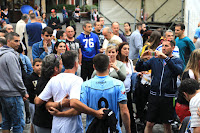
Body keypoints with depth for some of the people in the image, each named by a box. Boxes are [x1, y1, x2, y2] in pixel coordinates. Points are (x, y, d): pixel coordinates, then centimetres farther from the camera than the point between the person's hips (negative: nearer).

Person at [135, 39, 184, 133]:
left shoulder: (177, 61, 1)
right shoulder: (154, 60, 8)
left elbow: (179, 71, -22)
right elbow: (138, 69, 6)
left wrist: (166, 58, -31)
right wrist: (141, 59, -14)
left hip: (168, 97, -2)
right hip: (154, 95, 2)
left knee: (167, 125, 8)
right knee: (149, 124, 4)